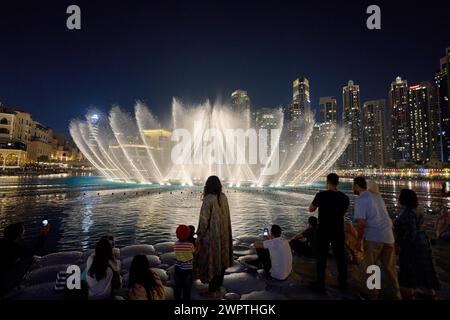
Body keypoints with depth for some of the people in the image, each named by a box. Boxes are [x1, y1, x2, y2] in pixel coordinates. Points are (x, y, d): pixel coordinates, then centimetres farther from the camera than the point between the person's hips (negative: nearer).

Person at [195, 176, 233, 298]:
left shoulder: (208, 199, -21)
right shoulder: (224, 197, -1)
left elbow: (204, 219, -18)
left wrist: (199, 235, -11)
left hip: (211, 235, -7)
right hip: (223, 234, 7)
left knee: (211, 261, 8)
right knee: (221, 259, 20)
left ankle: (212, 291, 22)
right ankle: (218, 285, 37)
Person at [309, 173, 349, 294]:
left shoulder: (321, 195, -16)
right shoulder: (345, 198, -4)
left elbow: (311, 209, -1)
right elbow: (343, 212, 14)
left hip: (324, 231, -3)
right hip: (338, 231, 4)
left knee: (321, 258, 9)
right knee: (340, 258, 17)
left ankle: (321, 284, 19)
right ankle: (343, 284, 31)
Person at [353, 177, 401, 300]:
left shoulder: (360, 200, -13)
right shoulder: (376, 195, 8)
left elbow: (361, 223, -18)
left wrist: (359, 239, -8)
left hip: (373, 238, -6)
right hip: (388, 235, 6)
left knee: (371, 267, 11)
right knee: (389, 266, 19)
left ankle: (373, 294, 22)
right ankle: (396, 294, 30)